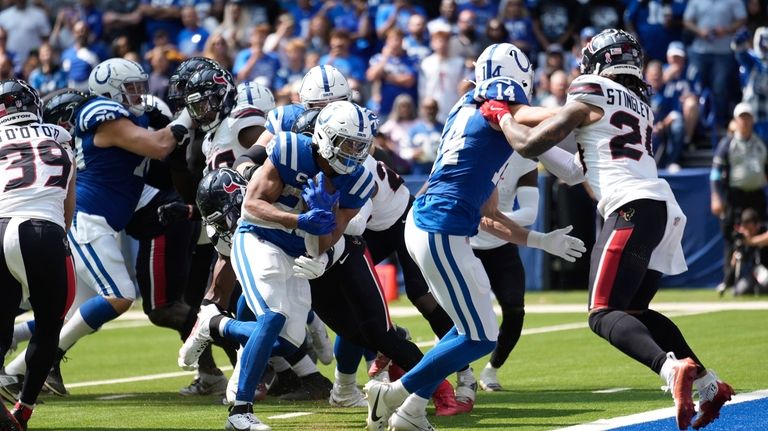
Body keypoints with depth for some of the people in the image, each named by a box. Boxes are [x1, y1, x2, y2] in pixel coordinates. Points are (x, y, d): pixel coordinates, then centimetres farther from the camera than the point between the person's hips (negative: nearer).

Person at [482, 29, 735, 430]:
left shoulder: (591, 94, 2)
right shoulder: (640, 105, 26)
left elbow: (529, 145, 3)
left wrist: (501, 115, 19)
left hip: (635, 208, -8)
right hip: (666, 212, 8)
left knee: (604, 314, -13)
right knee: (634, 311, 18)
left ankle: (672, 368, -37)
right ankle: (709, 384, 9)